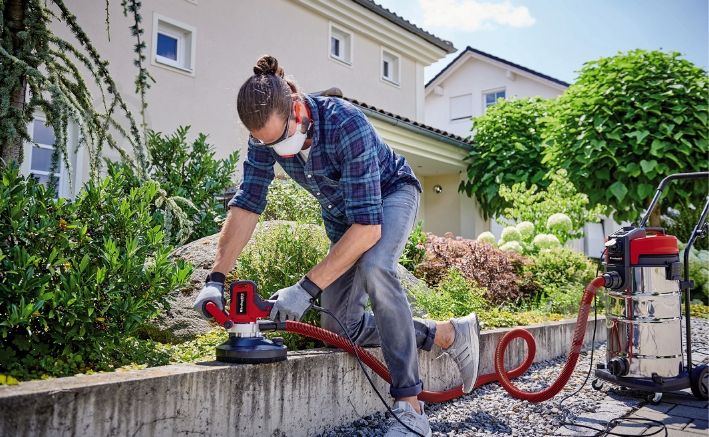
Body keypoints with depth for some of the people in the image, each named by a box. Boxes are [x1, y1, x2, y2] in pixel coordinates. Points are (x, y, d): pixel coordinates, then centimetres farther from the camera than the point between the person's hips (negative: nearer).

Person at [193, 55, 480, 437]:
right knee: (340, 326, 0)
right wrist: (216, 279, -28)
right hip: (339, 212, 6)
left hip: (390, 194, -6)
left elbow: (368, 226, -42)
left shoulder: (346, 124, -39)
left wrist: (307, 288, -45)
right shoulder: (267, 134, -21)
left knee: (374, 268, -38)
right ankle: (449, 334, 11)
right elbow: (247, 204, -19)